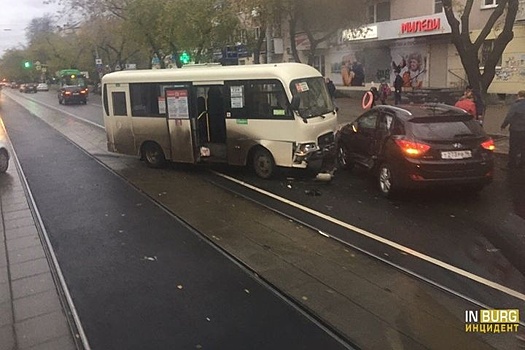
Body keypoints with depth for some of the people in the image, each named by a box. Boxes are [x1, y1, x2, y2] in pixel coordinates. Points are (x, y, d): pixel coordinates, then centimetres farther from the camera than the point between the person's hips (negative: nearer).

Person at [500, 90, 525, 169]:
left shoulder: (515, 105, -16)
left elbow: (509, 117, -18)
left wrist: (503, 125, -6)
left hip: (515, 130, -4)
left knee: (513, 148, 5)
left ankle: (512, 164, 10)